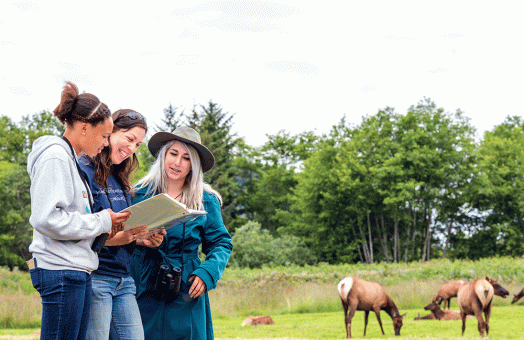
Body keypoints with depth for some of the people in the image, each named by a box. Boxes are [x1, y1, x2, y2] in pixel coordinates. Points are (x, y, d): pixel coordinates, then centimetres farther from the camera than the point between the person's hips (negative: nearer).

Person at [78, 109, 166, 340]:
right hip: (94, 277, -8)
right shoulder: (83, 171, -7)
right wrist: (109, 238, -25)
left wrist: (141, 240, 2)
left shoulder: (121, 180, 18)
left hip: (124, 281, 8)